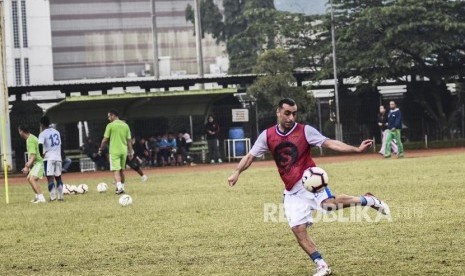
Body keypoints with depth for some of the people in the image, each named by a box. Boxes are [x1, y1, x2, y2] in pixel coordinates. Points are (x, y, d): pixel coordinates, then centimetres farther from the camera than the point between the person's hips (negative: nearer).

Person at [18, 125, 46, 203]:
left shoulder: (30, 140, -19)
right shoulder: (31, 138, 13)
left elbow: (33, 156, -25)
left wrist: (27, 167, -26)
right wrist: (29, 163, 27)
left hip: (39, 162, -11)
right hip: (36, 163, 11)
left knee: (32, 179, -22)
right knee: (29, 178, 22)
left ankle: (41, 198, -29)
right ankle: (37, 196, 31)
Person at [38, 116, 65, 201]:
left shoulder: (43, 134, -6)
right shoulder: (56, 132, 14)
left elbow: (40, 145, -21)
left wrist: (41, 154, -7)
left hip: (49, 158, -6)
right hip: (58, 157, 6)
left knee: (50, 178, -7)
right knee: (58, 177, 13)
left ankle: (53, 197, -14)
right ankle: (60, 196, 12)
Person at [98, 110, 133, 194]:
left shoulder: (110, 125, -6)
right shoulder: (125, 125, 7)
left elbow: (105, 139, -4)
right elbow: (129, 140, 7)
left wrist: (100, 149, 9)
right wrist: (130, 152, 11)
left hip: (114, 151, -5)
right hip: (124, 151, 5)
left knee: (116, 170, -7)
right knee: (122, 170, 17)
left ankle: (119, 187, -23)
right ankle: (122, 187, 21)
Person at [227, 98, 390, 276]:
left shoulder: (305, 131, -3)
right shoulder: (267, 135, 6)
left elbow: (330, 143, -9)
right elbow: (250, 156, 8)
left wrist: (357, 149, -19)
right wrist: (237, 172, -9)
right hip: (292, 191, 5)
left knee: (328, 204, -33)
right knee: (298, 230, -2)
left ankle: (368, 200, -12)